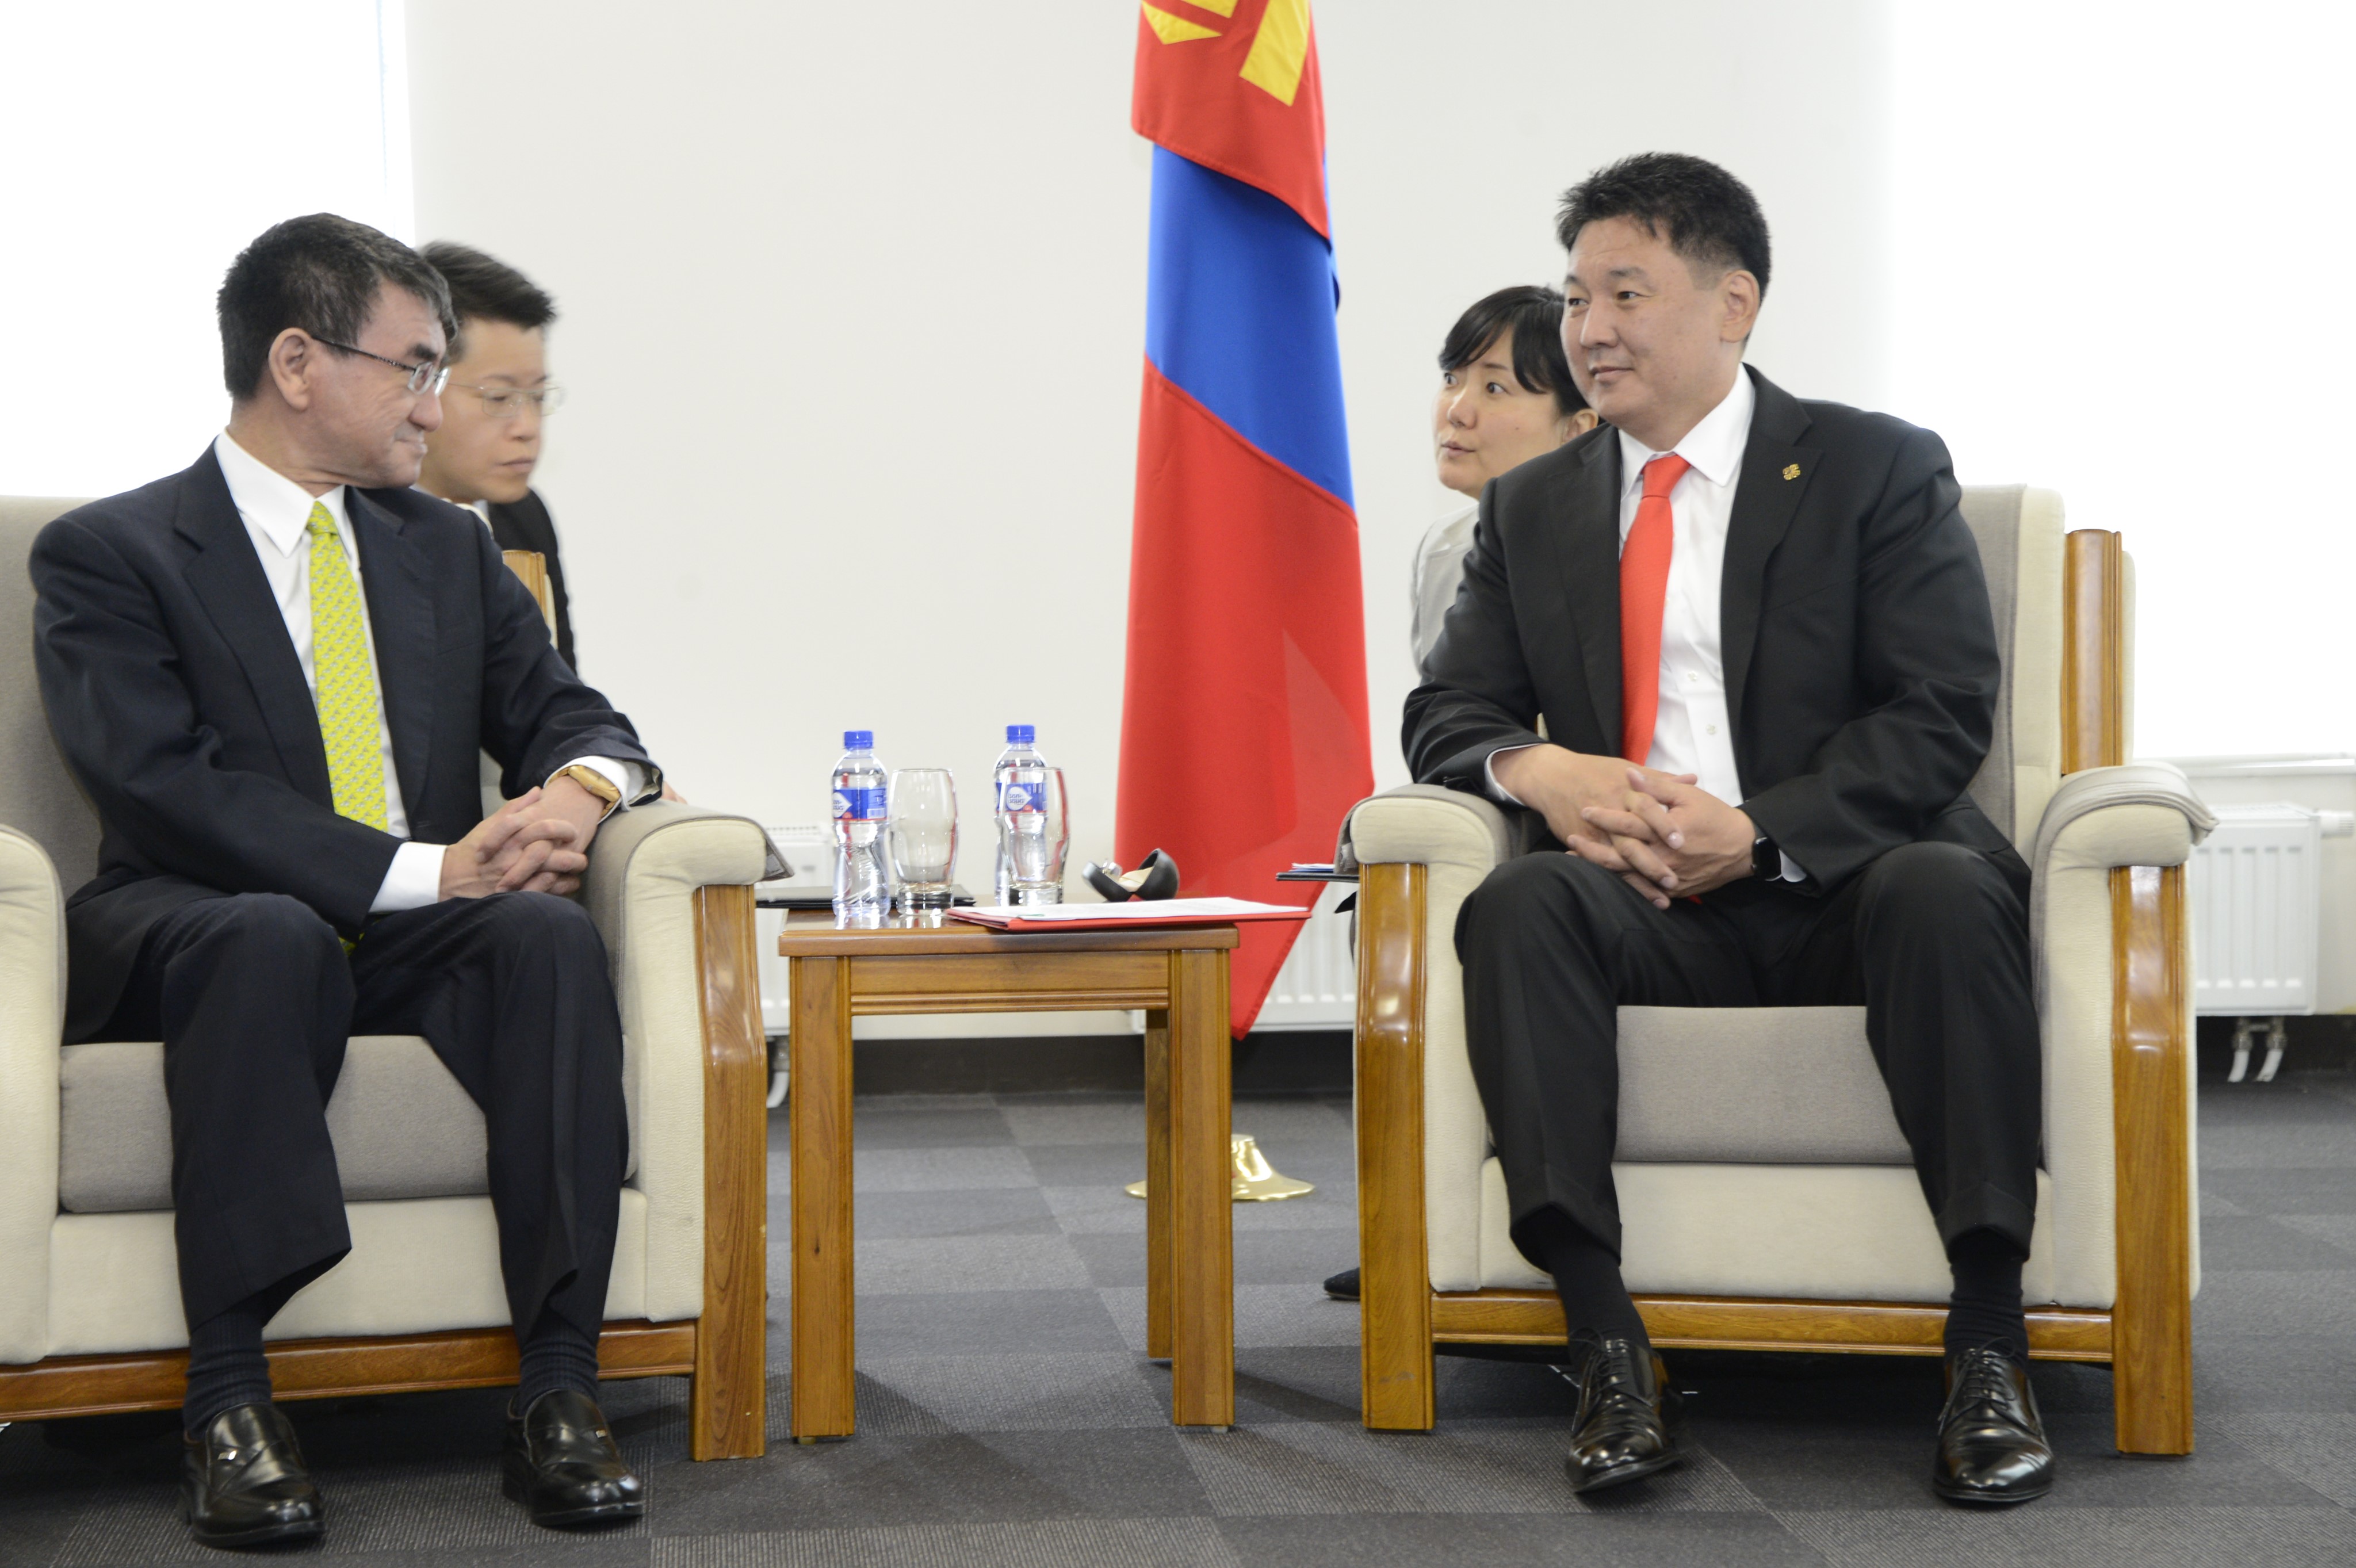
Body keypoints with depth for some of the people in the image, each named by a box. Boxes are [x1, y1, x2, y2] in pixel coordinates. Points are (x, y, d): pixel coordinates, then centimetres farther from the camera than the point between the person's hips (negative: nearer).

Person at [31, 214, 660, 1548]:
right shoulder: (108, 555, 1)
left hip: (417, 940, 4)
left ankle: (560, 1388, -32)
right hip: (195, 931, -4)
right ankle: (228, 1396, -33)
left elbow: (569, 715, 15)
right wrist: (424, 866, -21)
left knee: (550, 933, -30)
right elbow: (164, 783, -13)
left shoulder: (449, 549, 20)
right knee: (272, 935, -39)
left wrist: (577, 787, -13)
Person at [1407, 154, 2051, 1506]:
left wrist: (1759, 830, -21)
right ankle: (1608, 1345, -33)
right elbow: (1448, 712, 12)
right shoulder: (1534, 507, 17)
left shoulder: (1878, 470, 5)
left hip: (1843, 889, -2)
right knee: (1516, 905, -30)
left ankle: (1990, 1345, -32)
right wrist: (1536, 768, -14)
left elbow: (1941, 716, -5)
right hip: (1650, 904, 3)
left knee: (1942, 889, -36)